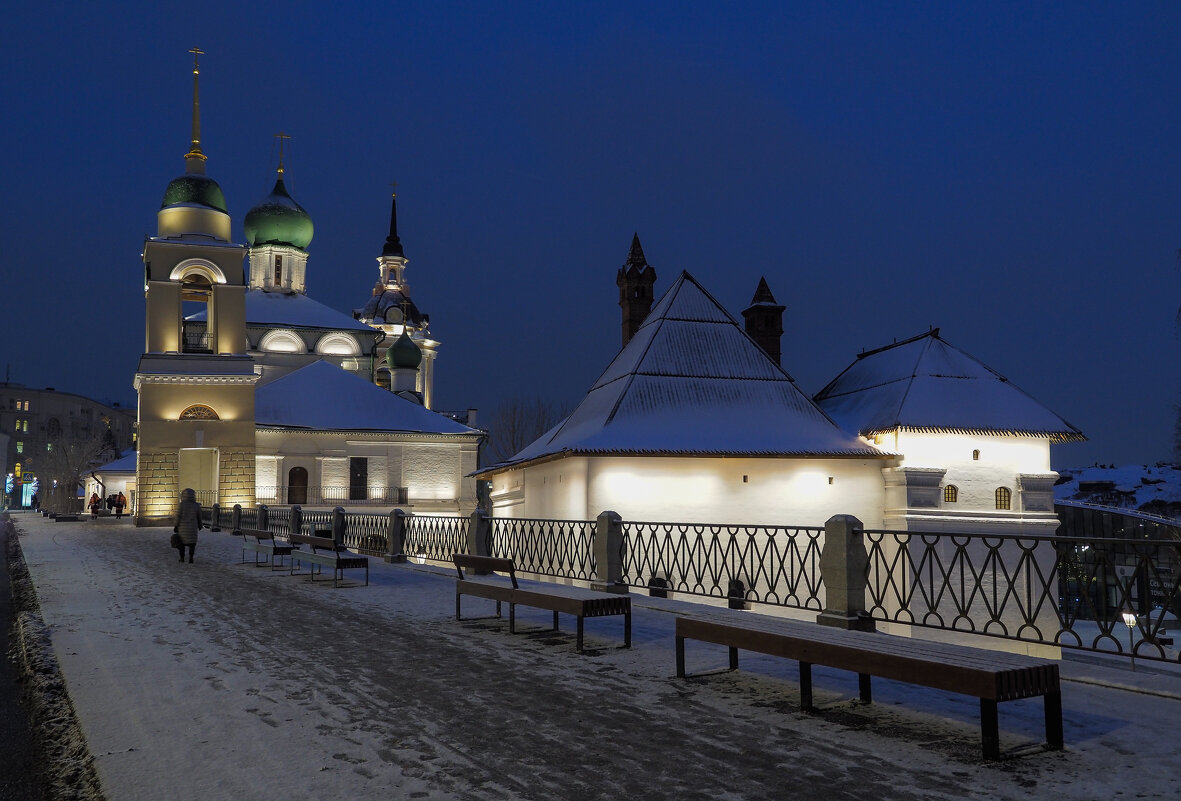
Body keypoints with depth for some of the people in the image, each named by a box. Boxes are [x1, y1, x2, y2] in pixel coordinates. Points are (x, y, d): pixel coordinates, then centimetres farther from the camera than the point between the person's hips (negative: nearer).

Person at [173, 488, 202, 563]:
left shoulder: (181, 504, -12)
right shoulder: (196, 505, -4)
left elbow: (178, 516, -11)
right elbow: (199, 517, 4)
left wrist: (176, 526, -1)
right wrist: (200, 526, 19)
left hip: (182, 527, -1)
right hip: (192, 528, 1)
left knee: (181, 542, 16)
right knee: (191, 543, 7)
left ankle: (182, 557, 20)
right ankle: (190, 558, -6)